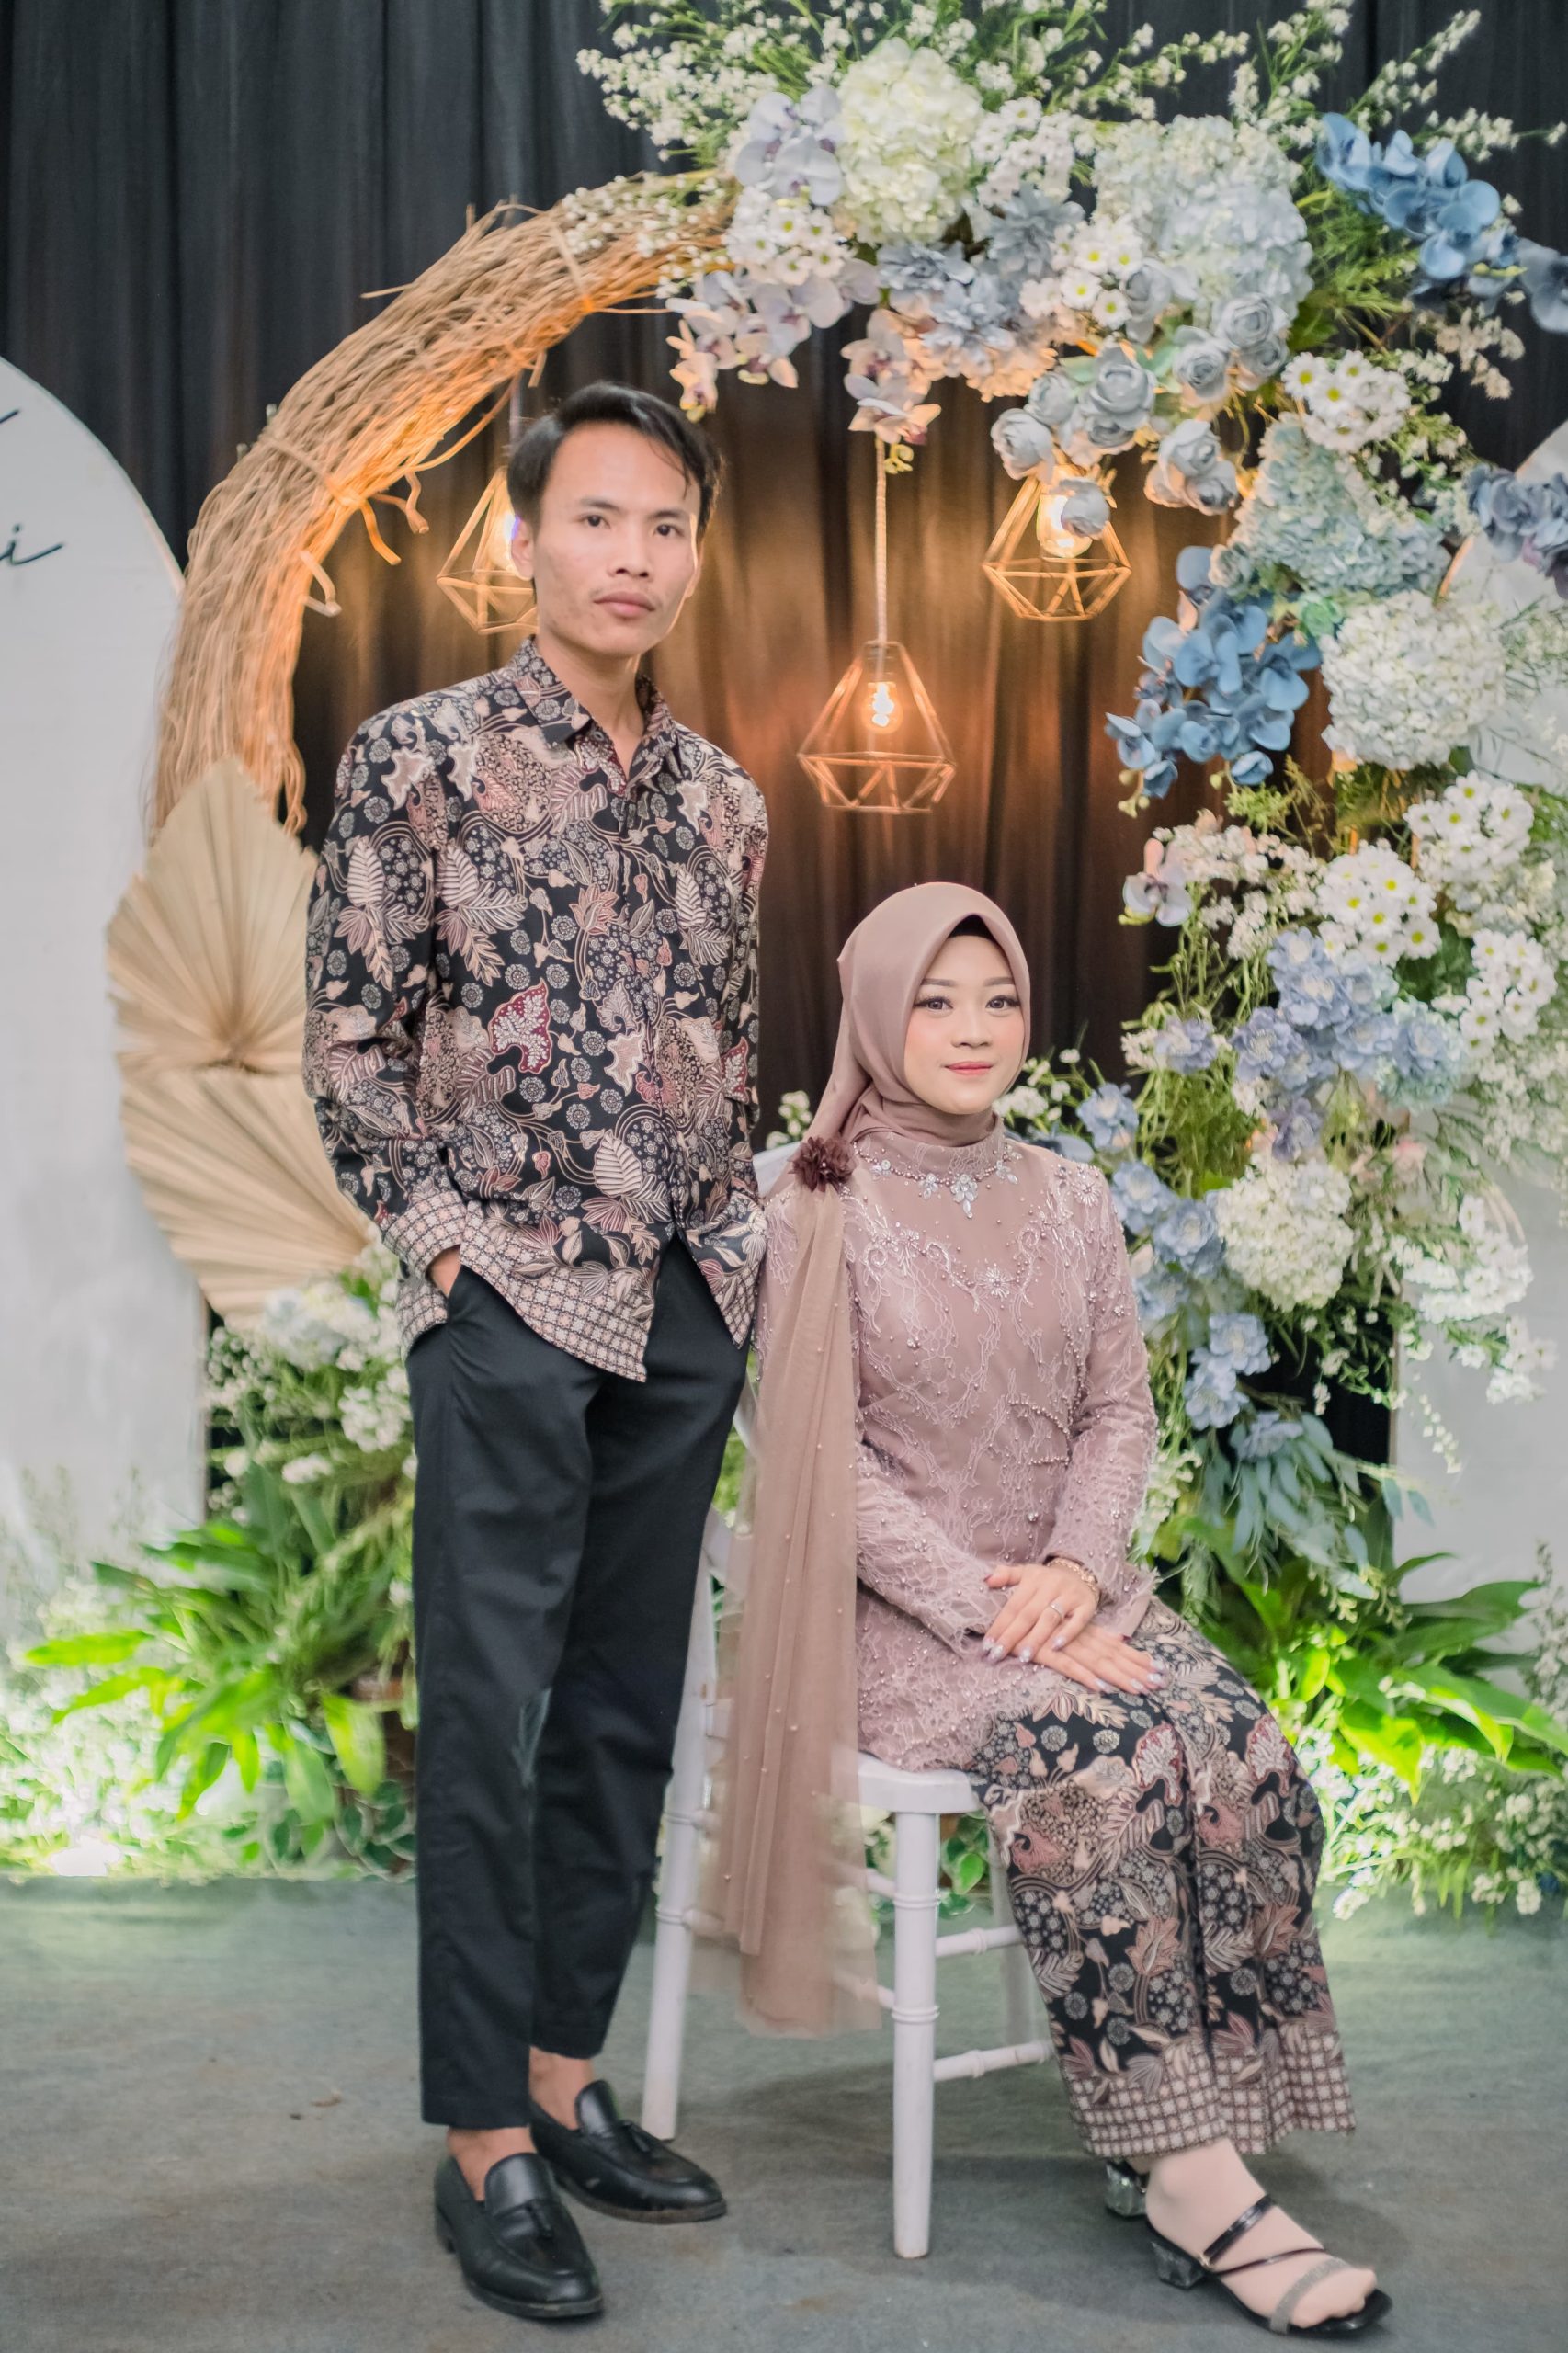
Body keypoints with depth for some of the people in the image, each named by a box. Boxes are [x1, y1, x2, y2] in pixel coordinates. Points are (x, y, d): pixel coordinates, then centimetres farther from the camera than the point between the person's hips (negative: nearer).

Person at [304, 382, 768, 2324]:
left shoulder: (721, 798, 12)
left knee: (627, 1711, 12)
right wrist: (444, 1234, -8)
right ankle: (483, 2141, 10)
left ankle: (568, 2078, 25)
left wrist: (738, 1241, 9)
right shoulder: (422, 754, -3)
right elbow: (348, 1037, -4)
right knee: (490, 1718, -1)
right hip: (508, 1306, -5)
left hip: (690, 1311, 6)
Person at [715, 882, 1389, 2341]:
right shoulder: (824, 1211, -4)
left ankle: (1197, 2149, -15)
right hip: (895, 1611, -5)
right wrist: (983, 1605, -19)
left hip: (1059, 1589, 5)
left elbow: (1119, 1412, 10)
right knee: (1105, 1761, -30)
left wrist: (1075, 1568, -10)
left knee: (1250, 1755, -22)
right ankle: (1195, 2180, -22)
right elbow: (824, 1457, -9)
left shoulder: (1069, 1201, 11)